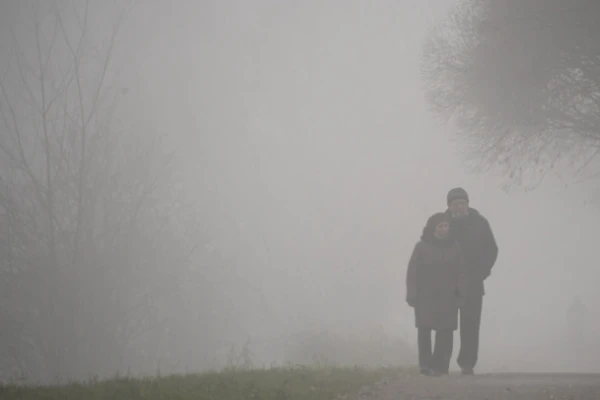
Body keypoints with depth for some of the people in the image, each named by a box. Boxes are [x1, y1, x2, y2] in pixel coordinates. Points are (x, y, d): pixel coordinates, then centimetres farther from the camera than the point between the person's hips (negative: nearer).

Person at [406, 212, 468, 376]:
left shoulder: (454, 247, 4)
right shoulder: (422, 247, -1)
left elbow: (461, 273, 5)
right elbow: (412, 273, -2)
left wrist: (460, 295, -3)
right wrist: (412, 295, -7)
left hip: (448, 299, 1)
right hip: (425, 297, -1)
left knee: (445, 332, -1)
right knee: (424, 331, -2)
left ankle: (439, 366, 4)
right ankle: (425, 364, 5)